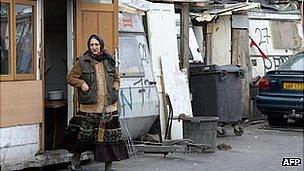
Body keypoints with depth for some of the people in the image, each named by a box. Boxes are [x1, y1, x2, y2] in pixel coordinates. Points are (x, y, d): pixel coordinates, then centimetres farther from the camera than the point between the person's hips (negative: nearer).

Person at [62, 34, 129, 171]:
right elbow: (70, 78, 6)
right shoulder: (82, 62, -1)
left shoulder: (109, 62, 10)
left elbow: (116, 78, 25)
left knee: (109, 136, 4)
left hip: (109, 107, 3)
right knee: (84, 135, 0)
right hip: (89, 107, -3)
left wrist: (115, 87, 7)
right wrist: (81, 83, -10)